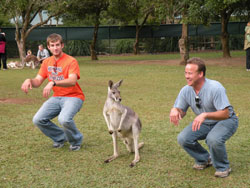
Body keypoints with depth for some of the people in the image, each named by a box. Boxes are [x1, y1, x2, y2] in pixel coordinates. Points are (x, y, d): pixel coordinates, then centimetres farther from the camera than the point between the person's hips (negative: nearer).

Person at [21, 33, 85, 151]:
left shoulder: (71, 61, -12)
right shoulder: (47, 62, 9)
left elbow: (72, 81, -28)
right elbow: (37, 82, 6)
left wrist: (53, 83, -42)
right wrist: (29, 81, -19)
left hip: (73, 96, -6)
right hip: (56, 97, 6)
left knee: (64, 119, -34)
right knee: (38, 120, -13)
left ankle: (76, 141, -1)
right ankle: (60, 138, 13)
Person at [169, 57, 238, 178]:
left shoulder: (215, 88, -28)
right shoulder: (186, 90, -10)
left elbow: (225, 113, -31)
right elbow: (181, 112, 1)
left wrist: (205, 115, -46)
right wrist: (175, 110, -25)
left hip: (225, 120, -6)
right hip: (204, 123, 6)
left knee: (213, 139, -36)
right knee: (183, 138, -15)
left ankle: (223, 168, -7)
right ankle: (204, 159, 12)